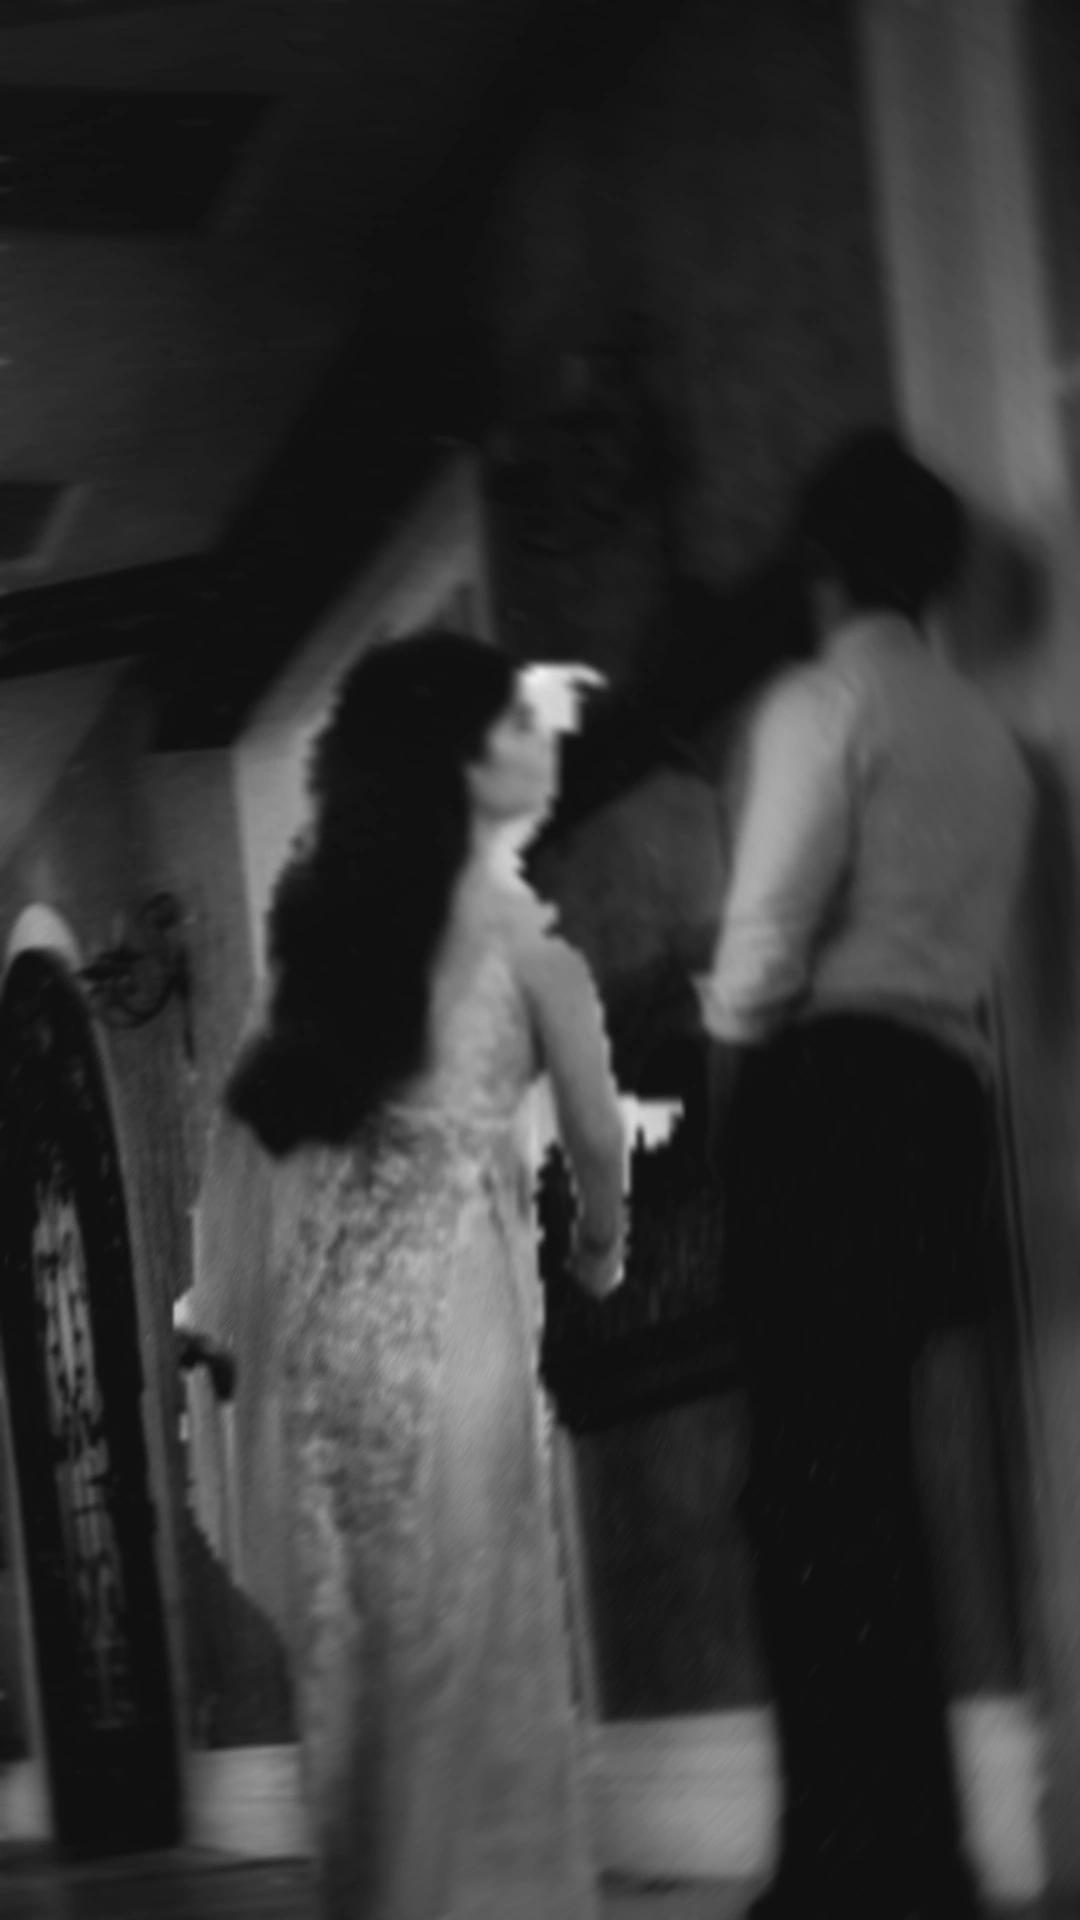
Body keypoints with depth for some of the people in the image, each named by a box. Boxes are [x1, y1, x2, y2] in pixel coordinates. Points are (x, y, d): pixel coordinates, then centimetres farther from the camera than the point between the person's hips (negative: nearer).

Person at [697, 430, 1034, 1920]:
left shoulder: (825, 699, -1)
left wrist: (733, 1015, 8)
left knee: (812, 1478, -8)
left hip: (831, 1088, -7)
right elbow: (975, 947, 12)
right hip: (949, 1099, 7)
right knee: (868, 1473, 11)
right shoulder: (992, 739, 21)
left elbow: (773, 921, -10)